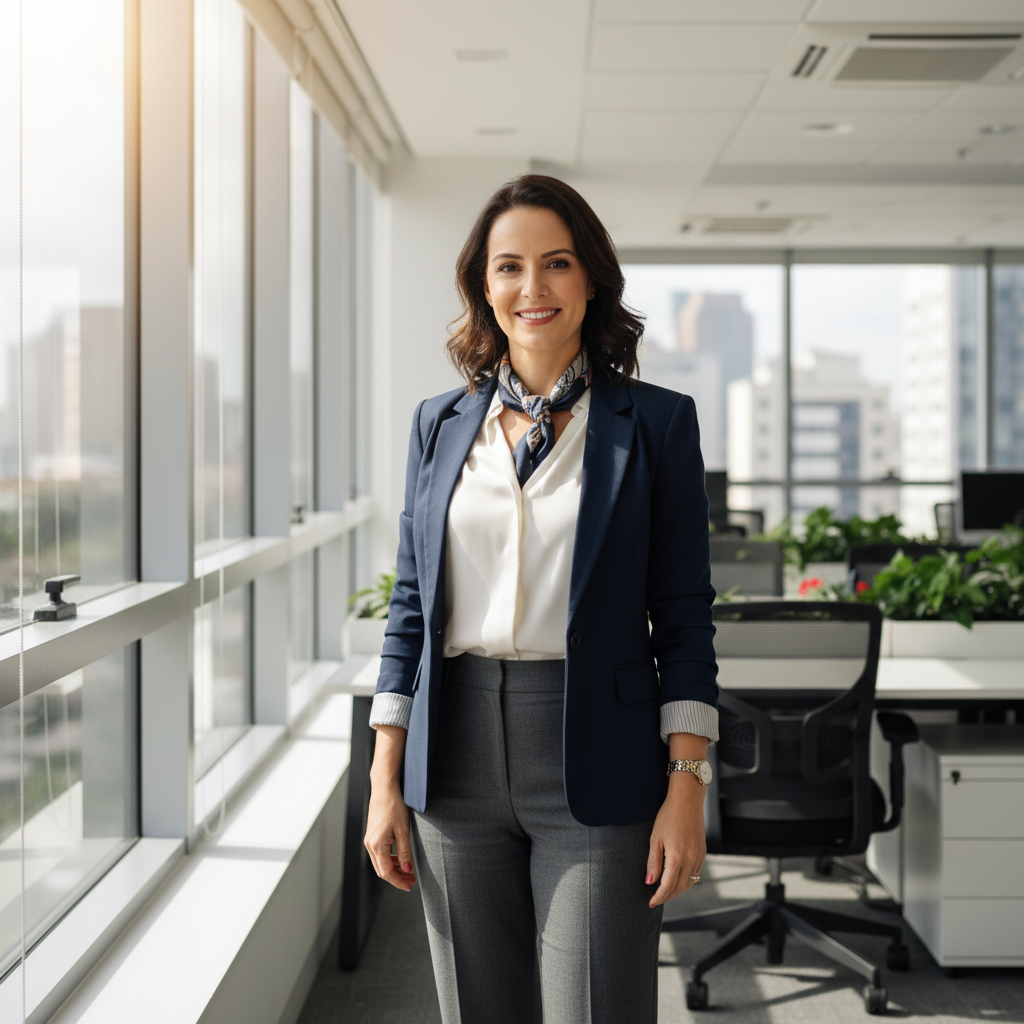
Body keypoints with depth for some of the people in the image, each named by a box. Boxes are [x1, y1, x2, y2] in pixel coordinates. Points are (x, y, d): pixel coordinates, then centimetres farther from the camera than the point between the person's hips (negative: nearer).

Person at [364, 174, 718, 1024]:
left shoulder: (655, 422, 1)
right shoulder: (441, 424, 9)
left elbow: (684, 616, 0)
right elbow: (412, 605, 11)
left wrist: (687, 785, -8)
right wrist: (386, 779, 6)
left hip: (595, 770, -3)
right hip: (457, 762, 3)